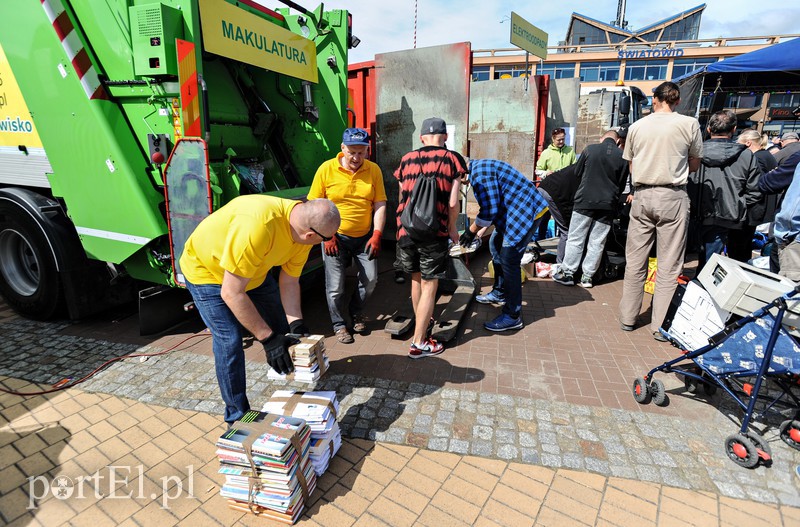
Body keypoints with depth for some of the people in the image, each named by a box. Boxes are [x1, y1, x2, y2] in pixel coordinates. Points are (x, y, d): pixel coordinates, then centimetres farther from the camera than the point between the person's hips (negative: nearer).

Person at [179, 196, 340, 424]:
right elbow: (231, 293, -38)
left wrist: (295, 324, -19)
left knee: (282, 329, 8)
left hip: (253, 271, 7)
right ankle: (238, 417, 7)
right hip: (206, 269, -6)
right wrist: (268, 338, -34)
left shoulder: (303, 227, -20)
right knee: (229, 342, -14)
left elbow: (289, 281, -9)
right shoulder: (258, 226, -44)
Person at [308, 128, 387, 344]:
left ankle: (356, 311, 35)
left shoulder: (374, 170, -3)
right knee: (335, 286, 2)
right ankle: (338, 324, 26)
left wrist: (377, 234, -11)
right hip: (335, 237, -2)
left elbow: (380, 204, -3)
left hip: (364, 237, 2)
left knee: (370, 279, 6)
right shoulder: (326, 169, -9)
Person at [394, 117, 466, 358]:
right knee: (429, 285, 5)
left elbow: (402, 198, 13)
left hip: (405, 230, 4)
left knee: (416, 279, 22)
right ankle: (419, 343, 9)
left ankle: (421, 321, 43)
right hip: (434, 232, -4)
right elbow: (453, 202, -5)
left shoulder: (406, 159, 10)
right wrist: (452, 229, 10)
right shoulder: (453, 159, 1)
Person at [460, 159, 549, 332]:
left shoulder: (479, 171, -19)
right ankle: (499, 293, 35)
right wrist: (477, 230, 15)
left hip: (525, 213, -11)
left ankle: (513, 317, 0)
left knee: (508, 261, -9)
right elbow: (491, 205, 18)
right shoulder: (480, 167, 14)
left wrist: (472, 230, -9)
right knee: (496, 245, 21)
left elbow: (489, 210, -22)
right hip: (516, 212, 11)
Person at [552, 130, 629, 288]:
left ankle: (567, 273, 6)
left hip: (585, 200, -1)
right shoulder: (622, 156, 1)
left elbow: (578, 172, 9)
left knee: (575, 239, 5)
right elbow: (622, 184, 9)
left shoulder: (590, 149, -3)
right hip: (607, 204, 2)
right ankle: (587, 276, 10)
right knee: (597, 242, 7)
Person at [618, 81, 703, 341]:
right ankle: (660, 326, 6)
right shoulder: (689, 124, 0)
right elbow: (695, 165, 10)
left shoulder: (637, 126, 6)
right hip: (673, 196, -2)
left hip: (642, 195, 2)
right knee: (669, 266, 2)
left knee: (635, 262, 9)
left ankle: (627, 319, 16)